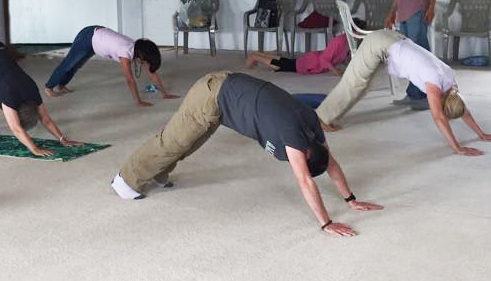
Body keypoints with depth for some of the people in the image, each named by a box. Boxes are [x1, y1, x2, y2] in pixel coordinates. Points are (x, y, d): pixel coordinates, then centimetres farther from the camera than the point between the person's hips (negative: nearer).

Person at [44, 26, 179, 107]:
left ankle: (60, 86, 46)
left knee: (75, 64, 26)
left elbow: (152, 73, -11)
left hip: (98, 34, 7)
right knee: (69, 64, 12)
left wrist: (164, 93, -12)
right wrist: (138, 101, -38)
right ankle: (49, 87, 31)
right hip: (87, 37, -7)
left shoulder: (139, 51, -15)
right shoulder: (126, 53, -36)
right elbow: (130, 80, -38)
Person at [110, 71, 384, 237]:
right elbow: (306, 181, -33)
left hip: (226, 87, 8)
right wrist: (326, 223, -33)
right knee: (172, 142, 6)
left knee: (184, 142, 25)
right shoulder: (293, 132, -29)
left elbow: (331, 163, 4)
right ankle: (127, 180, 23)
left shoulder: (311, 123, -5)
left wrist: (352, 200, 5)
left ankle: (156, 174, 46)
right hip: (212, 95, -8)